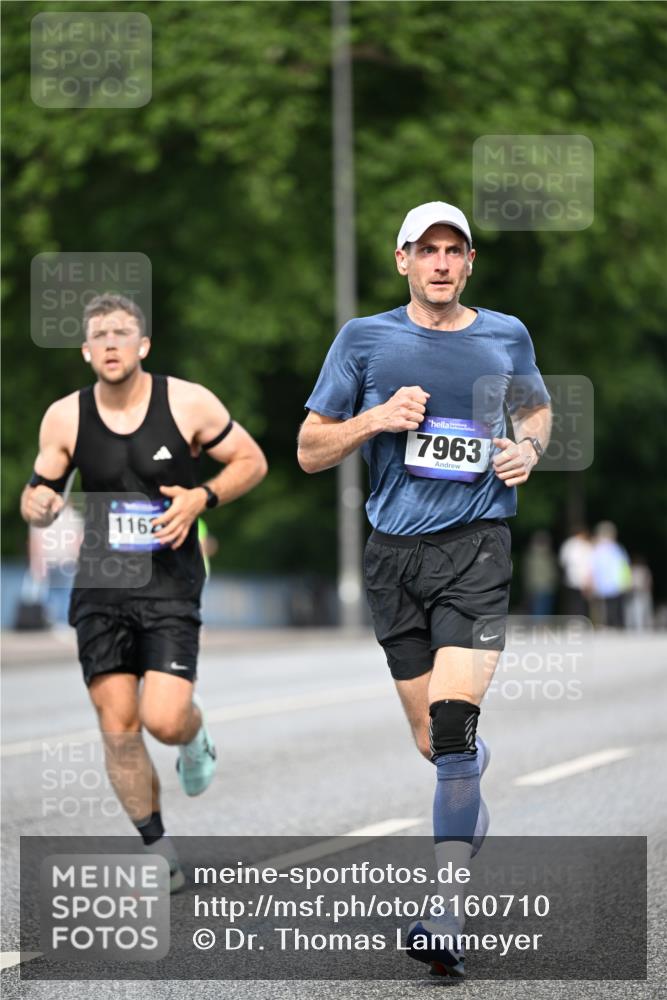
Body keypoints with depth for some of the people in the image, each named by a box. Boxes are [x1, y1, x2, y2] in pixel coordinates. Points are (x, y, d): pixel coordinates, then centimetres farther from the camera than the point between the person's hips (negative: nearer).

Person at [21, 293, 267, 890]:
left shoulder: (188, 403, -6)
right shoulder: (65, 418, 0)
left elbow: (252, 461, 4)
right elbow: (38, 494, 9)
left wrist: (202, 498, -13)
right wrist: (38, 506, -15)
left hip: (170, 586, -2)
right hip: (100, 588, 2)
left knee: (164, 720, -16)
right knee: (118, 728, 0)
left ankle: (195, 737, 24)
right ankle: (159, 856, 16)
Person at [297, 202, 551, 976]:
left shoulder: (506, 336, 8)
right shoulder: (363, 338, 5)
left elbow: (536, 409, 28)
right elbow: (309, 451, 7)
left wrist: (528, 449, 5)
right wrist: (375, 420, -10)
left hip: (477, 542, -2)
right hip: (393, 554, 2)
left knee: (453, 720, -19)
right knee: (431, 744, 6)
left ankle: (446, 915, -20)